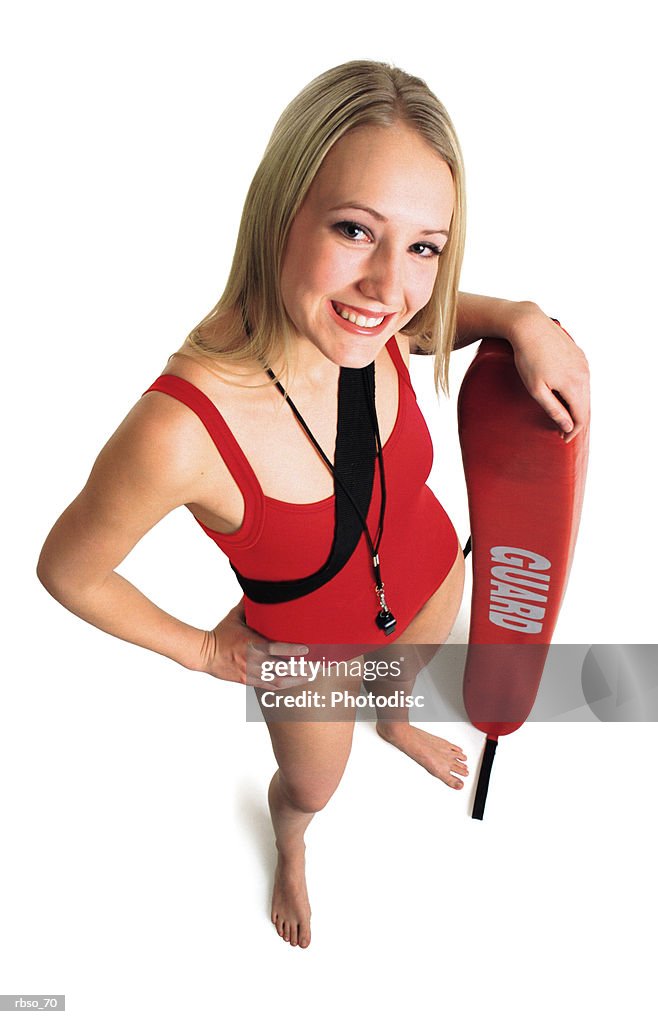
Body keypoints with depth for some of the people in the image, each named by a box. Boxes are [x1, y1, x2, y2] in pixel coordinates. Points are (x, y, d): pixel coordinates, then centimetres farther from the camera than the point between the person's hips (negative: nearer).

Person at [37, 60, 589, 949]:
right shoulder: (180, 434, -44)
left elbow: (434, 315, -2)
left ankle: (395, 727, 78)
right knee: (311, 788, 29)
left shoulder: (361, 321, -30)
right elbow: (67, 571, -24)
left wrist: (521, 320, -23)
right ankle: (291, 849, 68)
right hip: (308, 642, -3)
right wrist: (200, 651, -11)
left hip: (429, 575, 4)